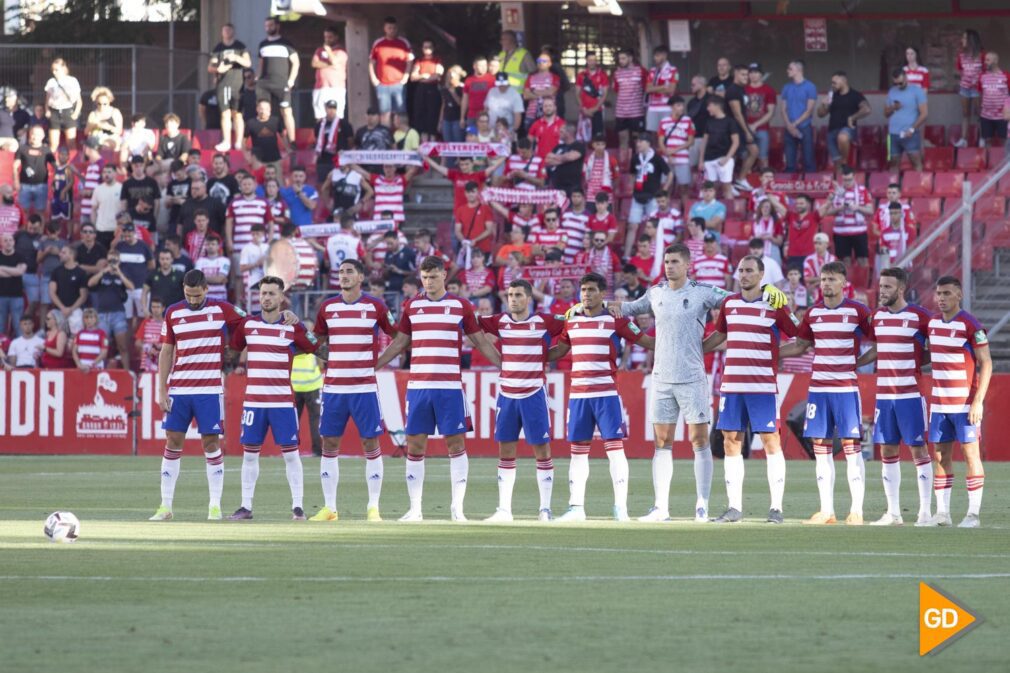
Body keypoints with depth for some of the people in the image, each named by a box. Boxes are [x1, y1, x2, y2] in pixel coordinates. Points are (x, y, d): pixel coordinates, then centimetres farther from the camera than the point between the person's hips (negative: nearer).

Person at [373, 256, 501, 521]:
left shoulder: (461, 306, 4)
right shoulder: (412, 306, 11)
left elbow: (481, 343, 10)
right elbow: (399, 343, 19)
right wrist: (370, 367, 16)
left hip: (450, 387, -2)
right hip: (418, 386, 2)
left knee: (456, 443, -3)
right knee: (415, 445, 1)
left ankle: (457, 507, 2)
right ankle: (415, 508, 6)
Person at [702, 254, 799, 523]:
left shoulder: (775, 306, -2)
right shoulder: (729, 303, 12)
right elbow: (719, 335, 27)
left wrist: (780, 353, -12)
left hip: (764, 386, -5)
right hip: (731, 384, 5)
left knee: (770, 441, -4)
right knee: (731, 442, 3)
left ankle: (776, 508, -1)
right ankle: (734, 507, 8)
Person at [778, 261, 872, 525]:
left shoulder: (857, 311, -2)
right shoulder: (813, 313, 11)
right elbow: (800, 346, 22)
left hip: (847, 388, -5)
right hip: (818, 387, 5)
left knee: (851, 444, -5)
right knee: (820, 446, 3)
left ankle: (856, 511, -3)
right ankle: (826, 510, 8)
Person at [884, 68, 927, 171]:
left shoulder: (916, 91, -3)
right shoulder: (891, 92, 12)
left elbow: (924, 113, -7)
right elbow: (886, 113, 16)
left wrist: (912, 129, -14)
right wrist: (893, 108, -7)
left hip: (910, 134, -5)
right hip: (893, 134, 5)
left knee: (916, 162, -7)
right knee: (894, 164, 5)